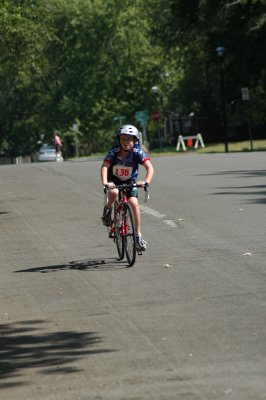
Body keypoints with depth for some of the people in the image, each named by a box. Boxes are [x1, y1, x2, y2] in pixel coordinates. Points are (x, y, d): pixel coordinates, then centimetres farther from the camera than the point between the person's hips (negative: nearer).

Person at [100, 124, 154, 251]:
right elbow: (105, 166, -30)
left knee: (134, 203, -18)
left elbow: (149, 167, -27)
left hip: (130, 181, 1)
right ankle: (107, 209, -1)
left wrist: (146, 181, -45)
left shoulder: (137, 152, -21)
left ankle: (138, 234, -6)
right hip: (114, 180, -1)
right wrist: (104, 182, -47)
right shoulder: (114, 151, -22)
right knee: (114, 192, -34)